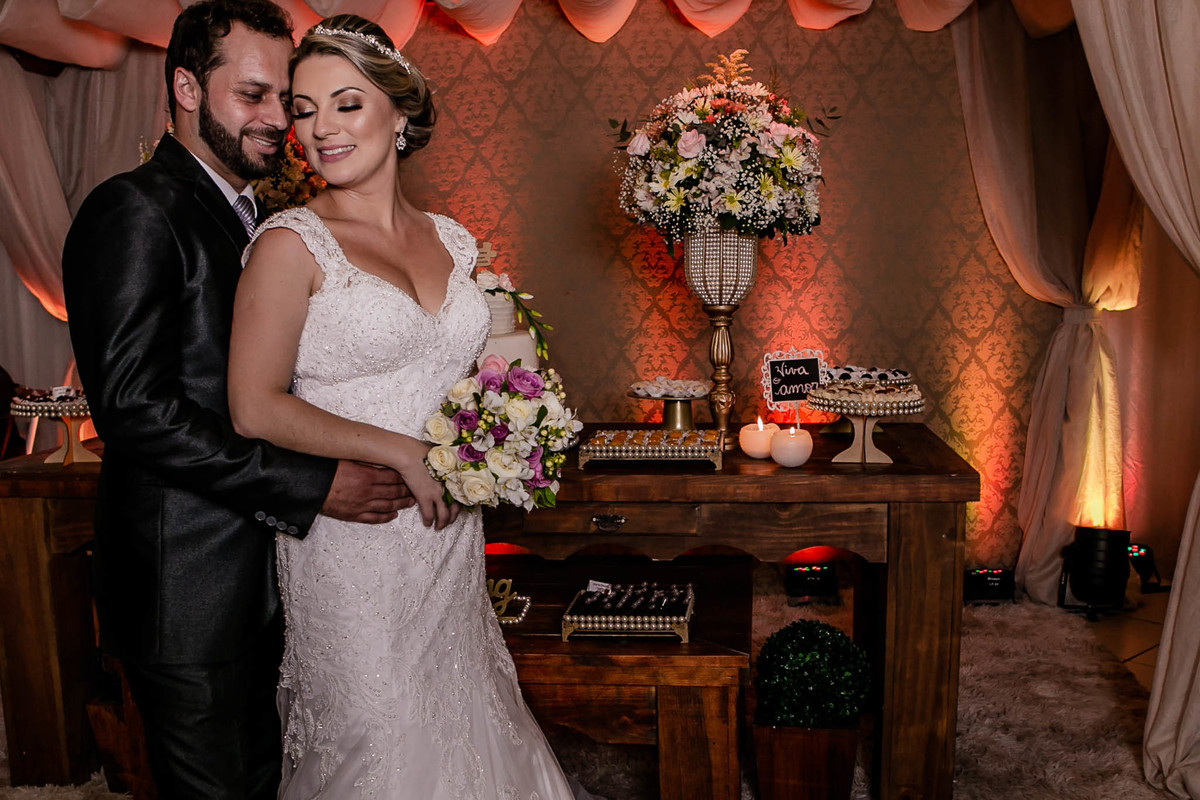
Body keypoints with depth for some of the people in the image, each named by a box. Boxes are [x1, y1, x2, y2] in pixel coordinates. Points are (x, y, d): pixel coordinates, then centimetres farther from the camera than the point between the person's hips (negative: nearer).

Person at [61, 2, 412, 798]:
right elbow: (134, 408, -23)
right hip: (188, 590, -9)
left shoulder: (250, 221, 15)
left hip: (261, 579, 9)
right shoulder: (135, 212, -14)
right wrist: (313, 485, -23)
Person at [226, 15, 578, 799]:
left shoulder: (450, 238, 6)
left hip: (451, 534, 5)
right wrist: (405, 453, -17)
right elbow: (256, 408, -15)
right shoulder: (292, 243, -10)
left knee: (459, 725, 17)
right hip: (354, 540, -5)